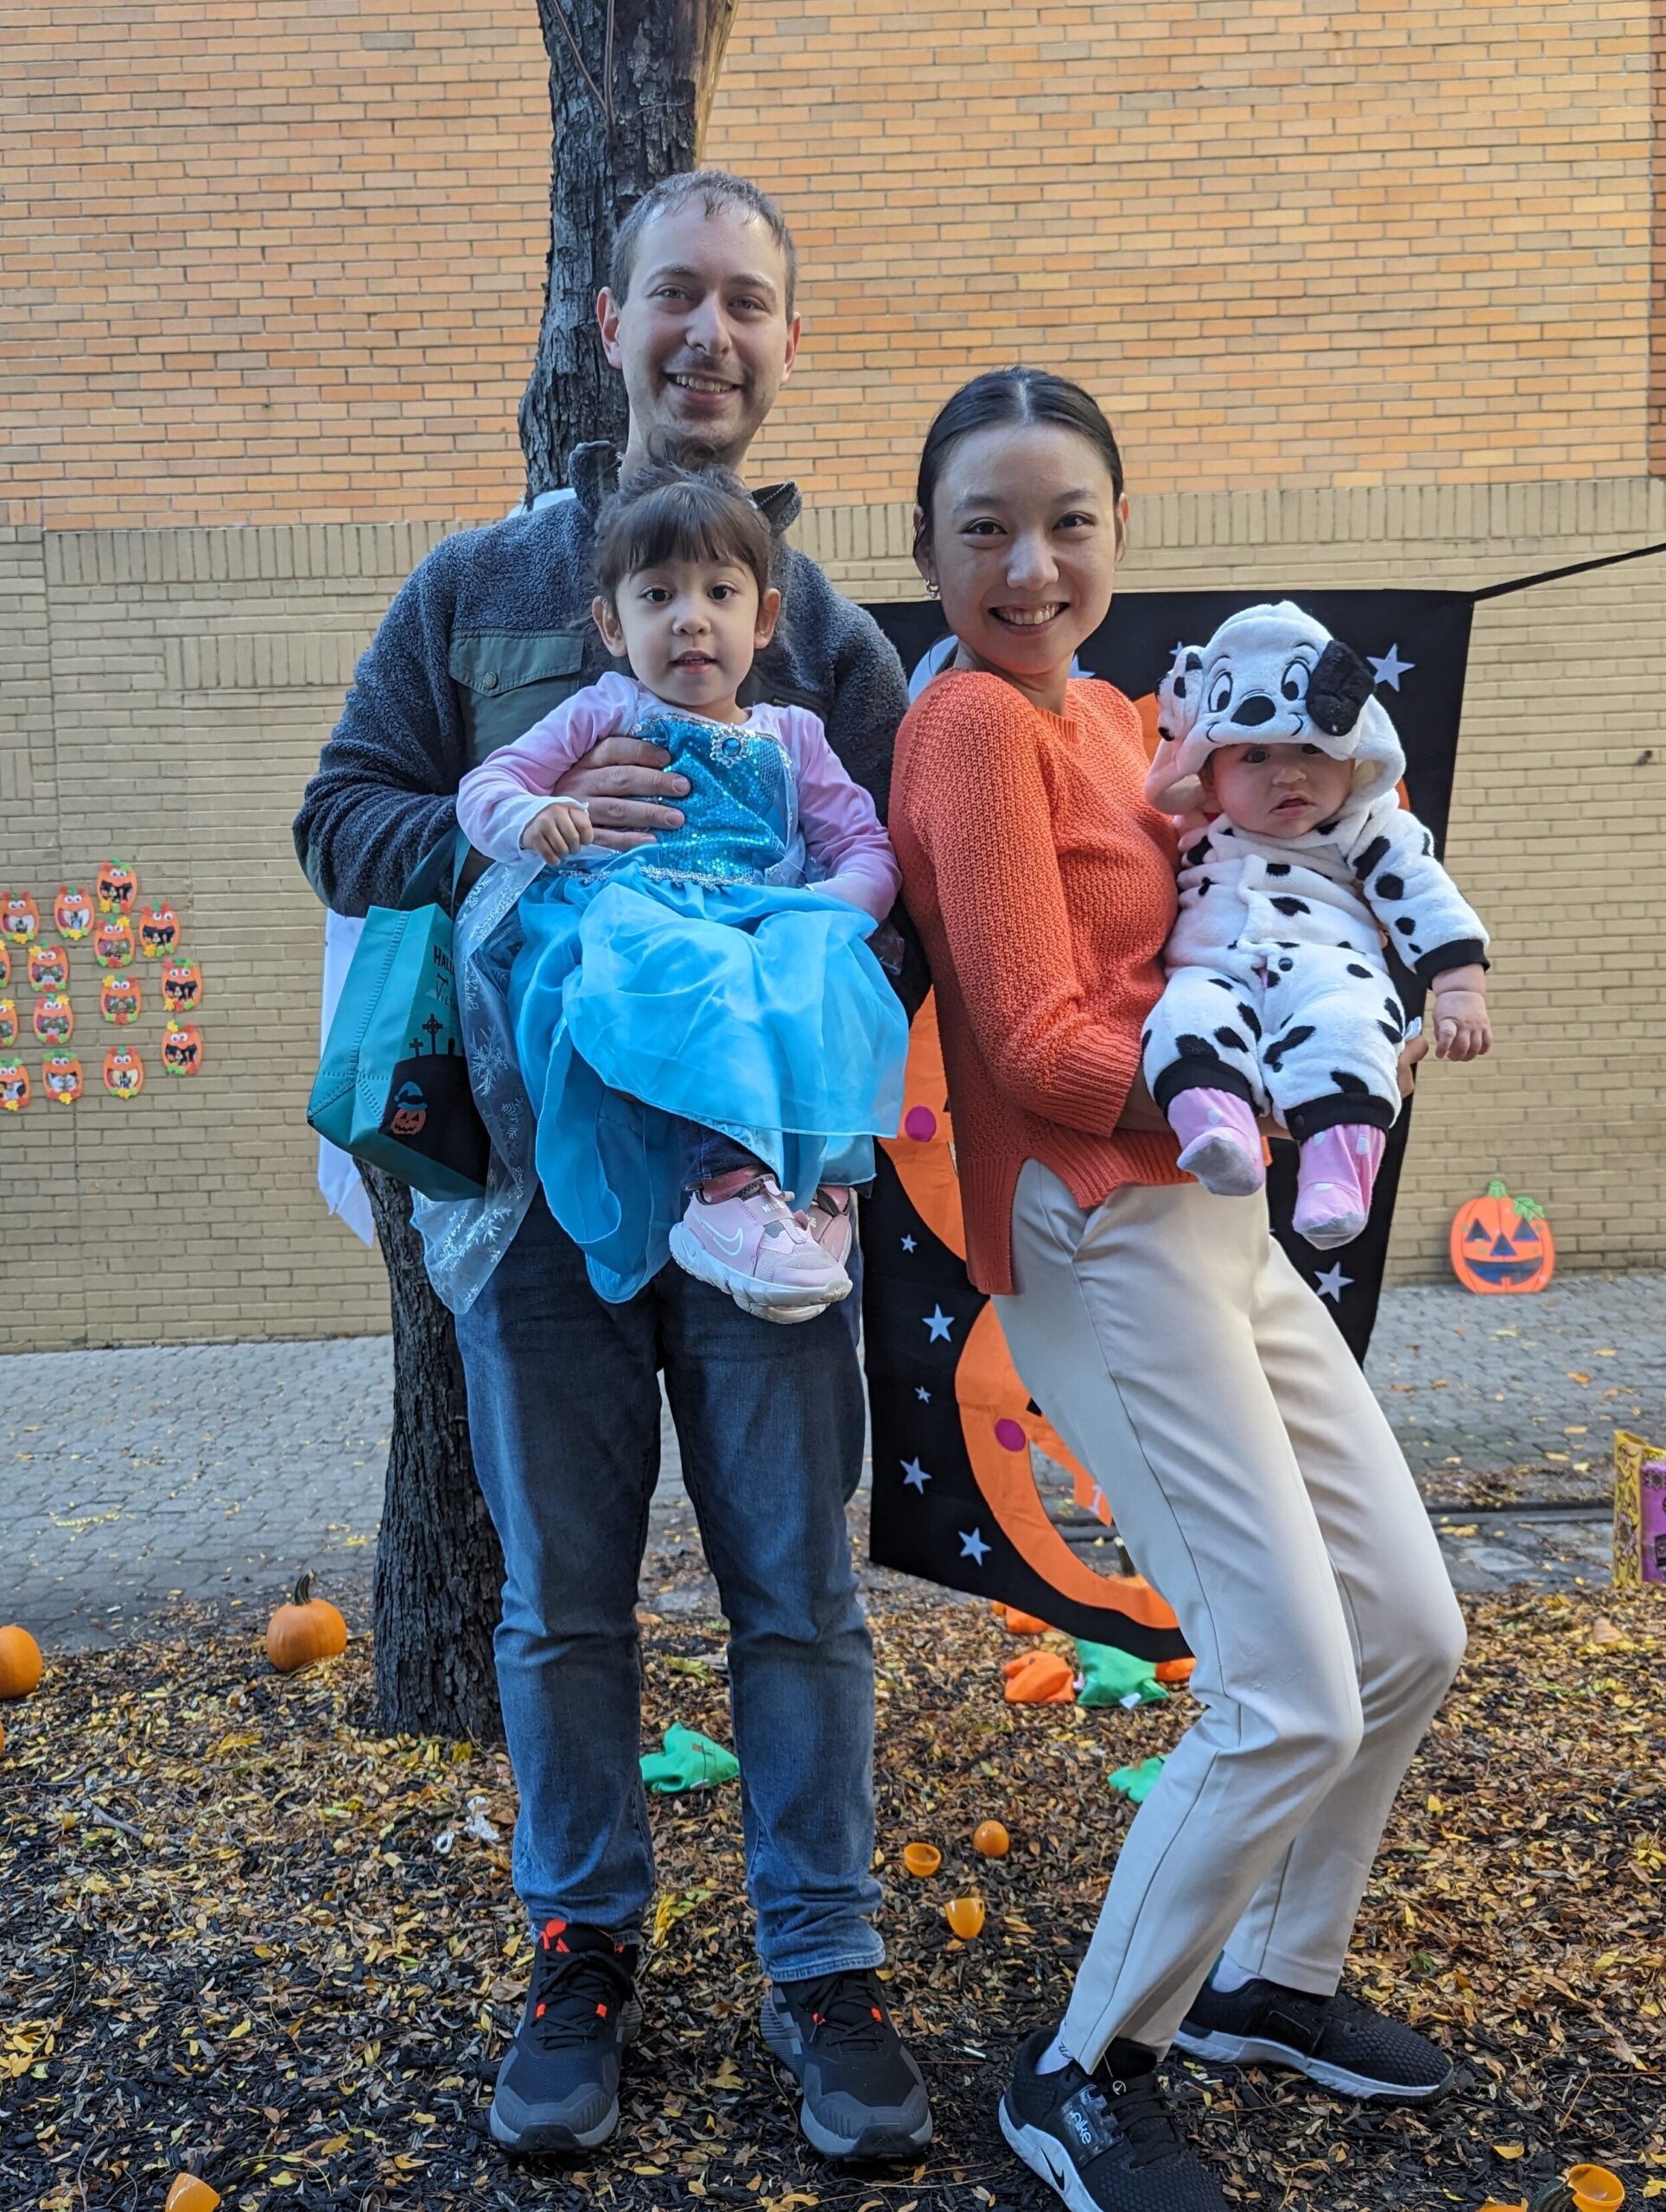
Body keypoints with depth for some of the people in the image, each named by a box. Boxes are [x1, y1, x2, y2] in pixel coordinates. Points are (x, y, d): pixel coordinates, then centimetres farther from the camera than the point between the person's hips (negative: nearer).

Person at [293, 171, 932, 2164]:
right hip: (538, 1170, 1)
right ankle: (583, 1948, 29)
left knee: (795, 1587, 5)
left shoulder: (833, 631, 6)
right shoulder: (475, 587, 7)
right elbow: (345, 820, 2)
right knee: (561, 1596, 10)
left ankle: (826, 1969, 22)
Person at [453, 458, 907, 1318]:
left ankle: (812, 1177, -40)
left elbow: (867, 848, 22)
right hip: (622, 917, -2)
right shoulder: (604, 715, 23)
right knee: (686, 969, -40)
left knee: (817, 961, -35)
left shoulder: (790, 738, 27)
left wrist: (835, 905, -3)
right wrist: (530, 816, -10)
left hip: (763, 926, 2)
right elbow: (483, 787, 16)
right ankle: (732, 1171, -49)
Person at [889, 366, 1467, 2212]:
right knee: (1292, 1696, -8)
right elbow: (1043, 1043, -18)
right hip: (1103, 1243, -9)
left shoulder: (1108, 712, 13)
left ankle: (1272, 1978, 35)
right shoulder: (977, 722, -13)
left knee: (1411, 1636, 14)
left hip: (1220, 1223, 9)